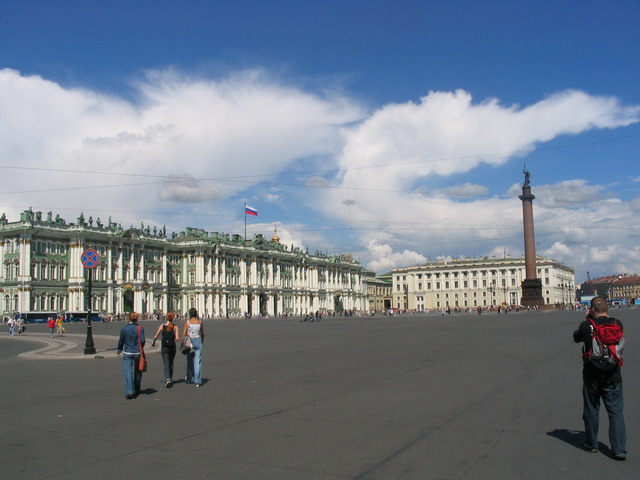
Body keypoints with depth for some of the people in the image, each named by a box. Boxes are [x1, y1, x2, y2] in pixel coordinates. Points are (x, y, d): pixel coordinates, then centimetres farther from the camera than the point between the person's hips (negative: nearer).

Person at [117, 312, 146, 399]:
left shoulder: (124, 329, -4)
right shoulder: (140, 328, -6)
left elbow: (121, 341, 4)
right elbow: (142, 341, -10)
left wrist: (119, 349, 23)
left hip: (127, 353, -1)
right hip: (138, 353, 1)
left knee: (127, 372, -4)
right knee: (138, 372, 17)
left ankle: (129, 392, -18)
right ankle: (136, 391, 30)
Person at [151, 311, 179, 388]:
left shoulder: (162, 326, -3)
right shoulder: (175, 327, -3)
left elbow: (155, 336, 0)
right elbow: (177, 338, -9)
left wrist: (153, 342, 20)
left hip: (164, 347, -1)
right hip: (172, 347, 1)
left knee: (166, 364, -3)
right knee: (171, 364, 18)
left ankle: (167, 379, -21)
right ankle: (170, 379, 28)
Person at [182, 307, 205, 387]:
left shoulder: (187, 322, -7)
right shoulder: (200, 322, -1)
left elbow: (184, 334, -7)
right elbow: (202, 333, 8)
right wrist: (202, 341, 24)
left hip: (190, 342, -1)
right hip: (198, 341, 1)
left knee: (190, 361, 16)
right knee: (198, 361, 0)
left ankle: (189, 379, 31)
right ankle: (197, 381, -7)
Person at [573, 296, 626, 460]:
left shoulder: (586, 326, -11)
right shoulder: (617, 324, -5)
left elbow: (576, 337, 9)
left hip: (592, 375, -1)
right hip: (613, 375, 1)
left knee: (591, 410, 13)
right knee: (616, 411, 5)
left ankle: (592, 444, 23)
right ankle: (619, 449, -1)